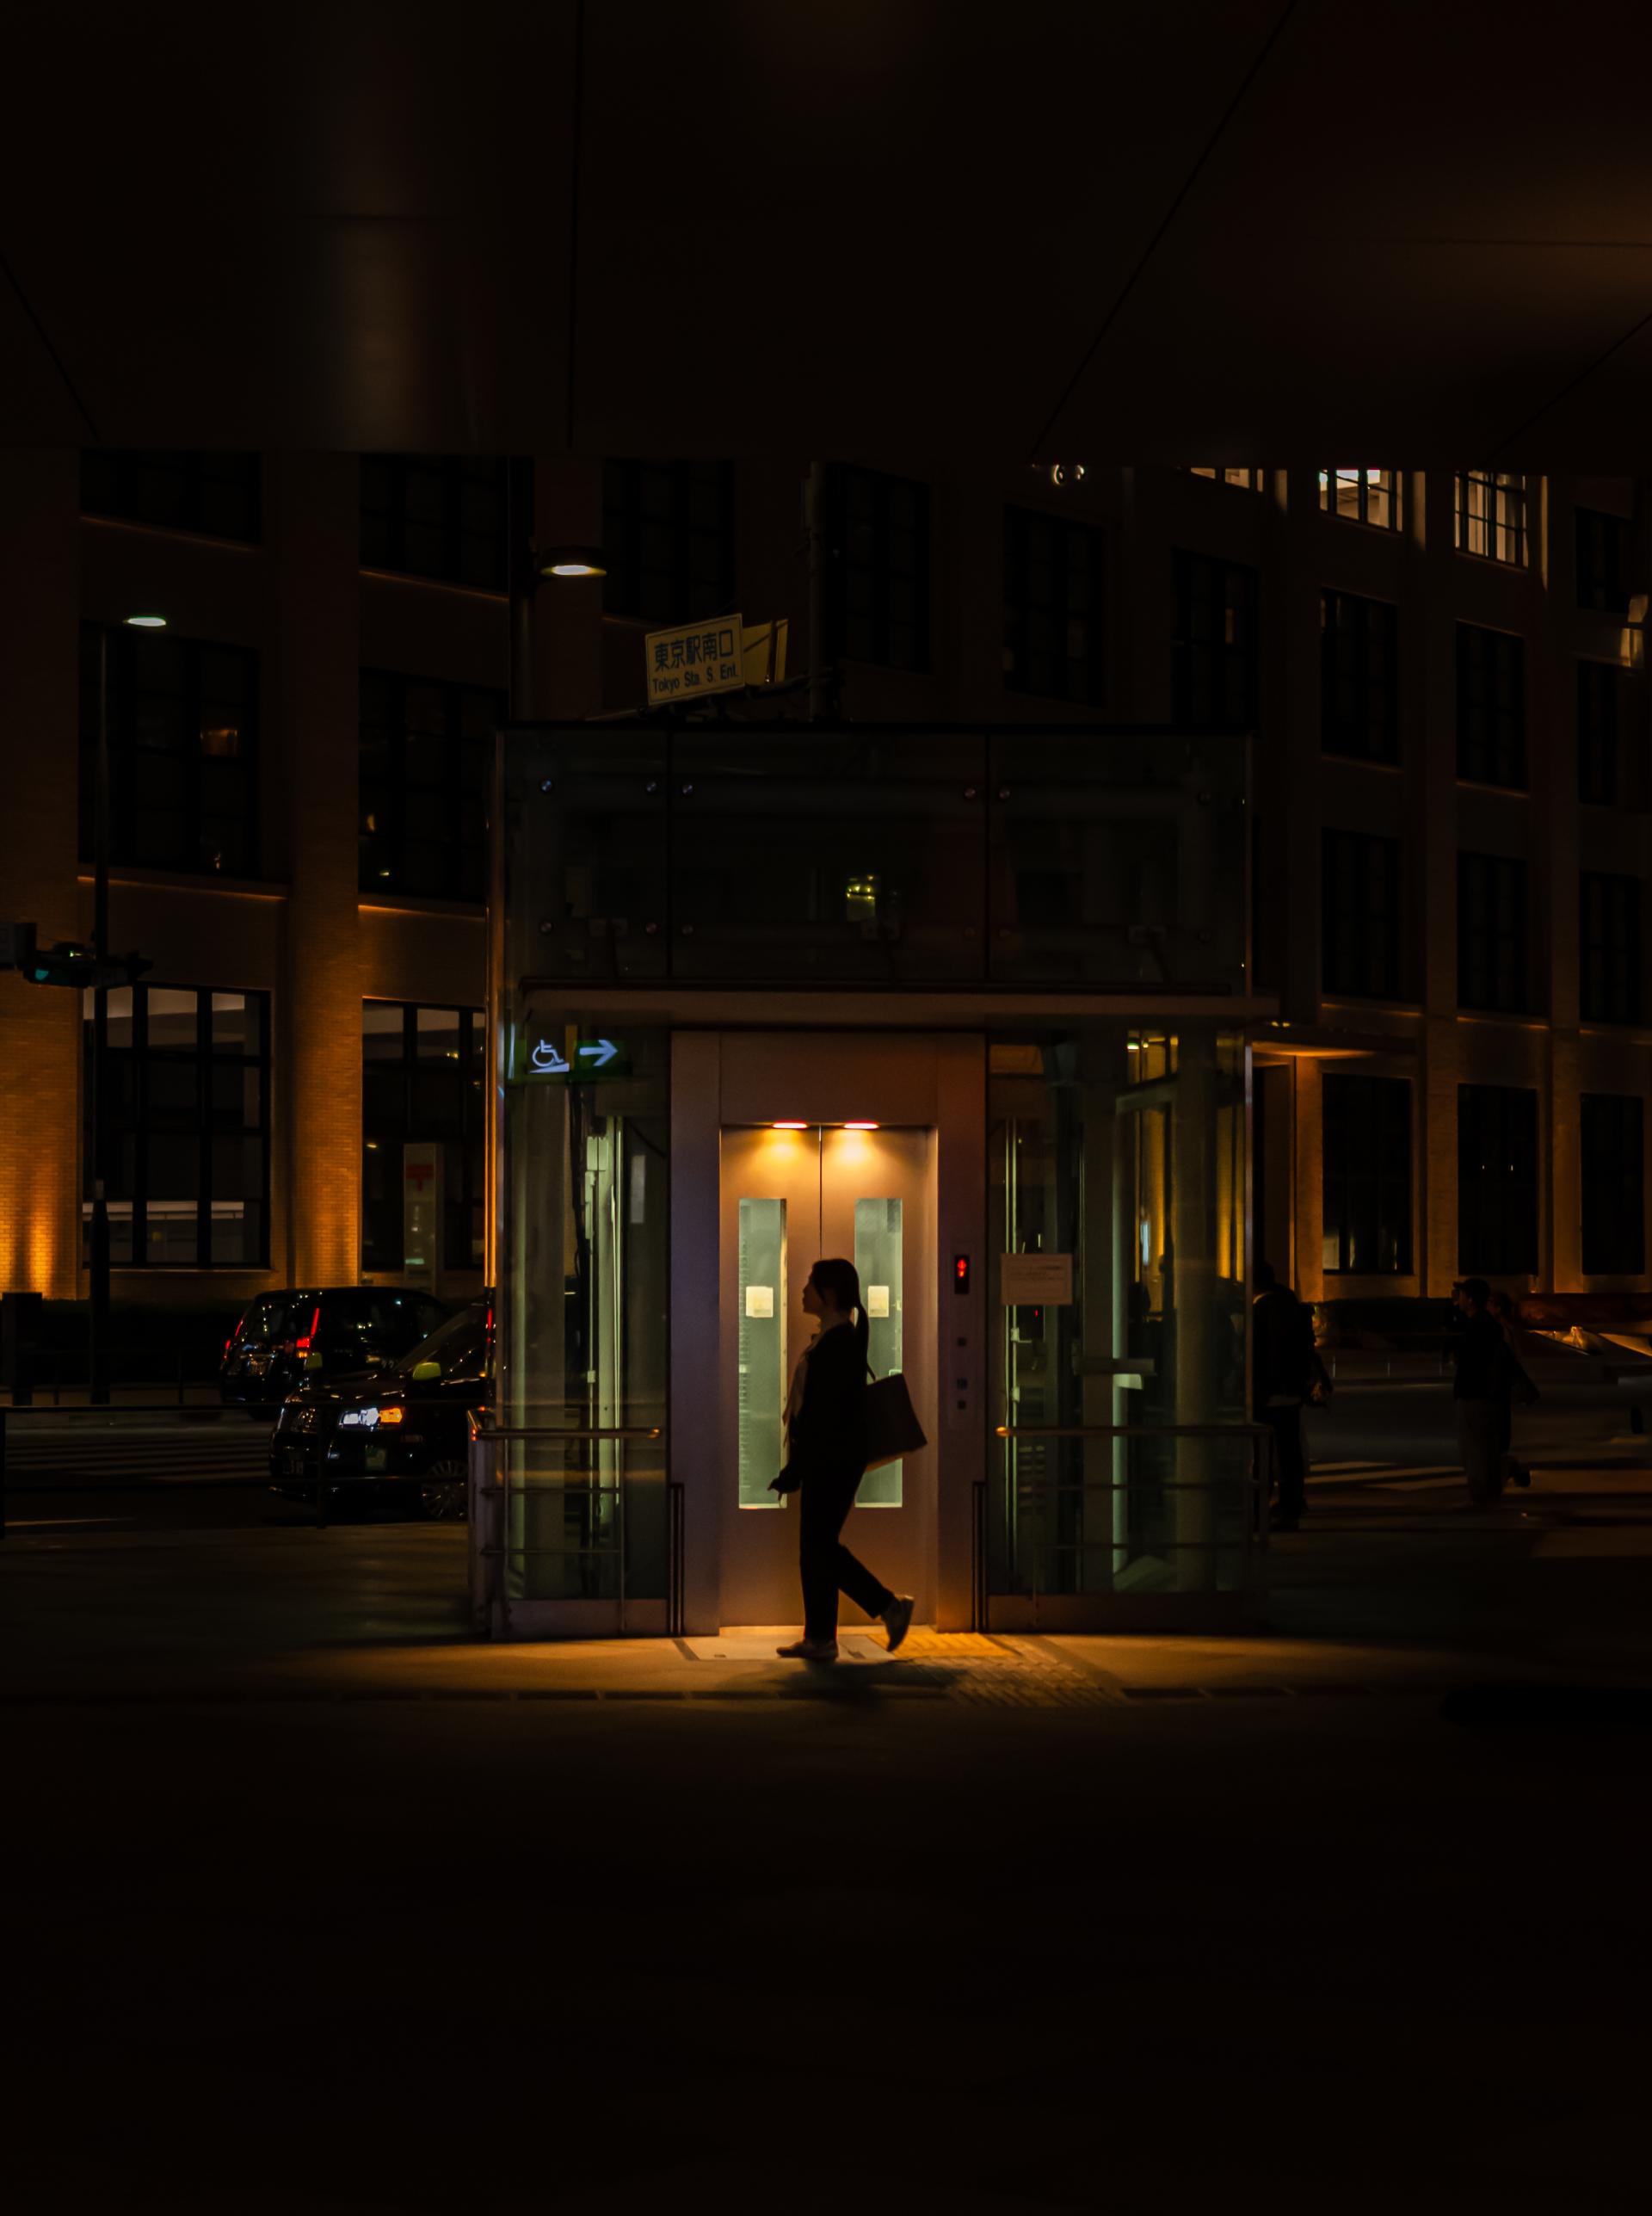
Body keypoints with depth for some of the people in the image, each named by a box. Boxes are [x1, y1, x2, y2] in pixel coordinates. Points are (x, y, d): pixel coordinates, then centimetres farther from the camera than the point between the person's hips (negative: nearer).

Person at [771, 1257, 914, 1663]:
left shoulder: (838, 1342, -17)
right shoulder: (838, 1338, 14)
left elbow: (824, 1412, -21)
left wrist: (795, 1470, -20)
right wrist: (796, 1468, 20)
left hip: (832, 1461, -10)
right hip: (827, 1462, 10)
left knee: (819, 1545, -6)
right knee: (815, 1547, 11)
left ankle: (890, 1605, 2)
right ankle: (819, 1639, 14)